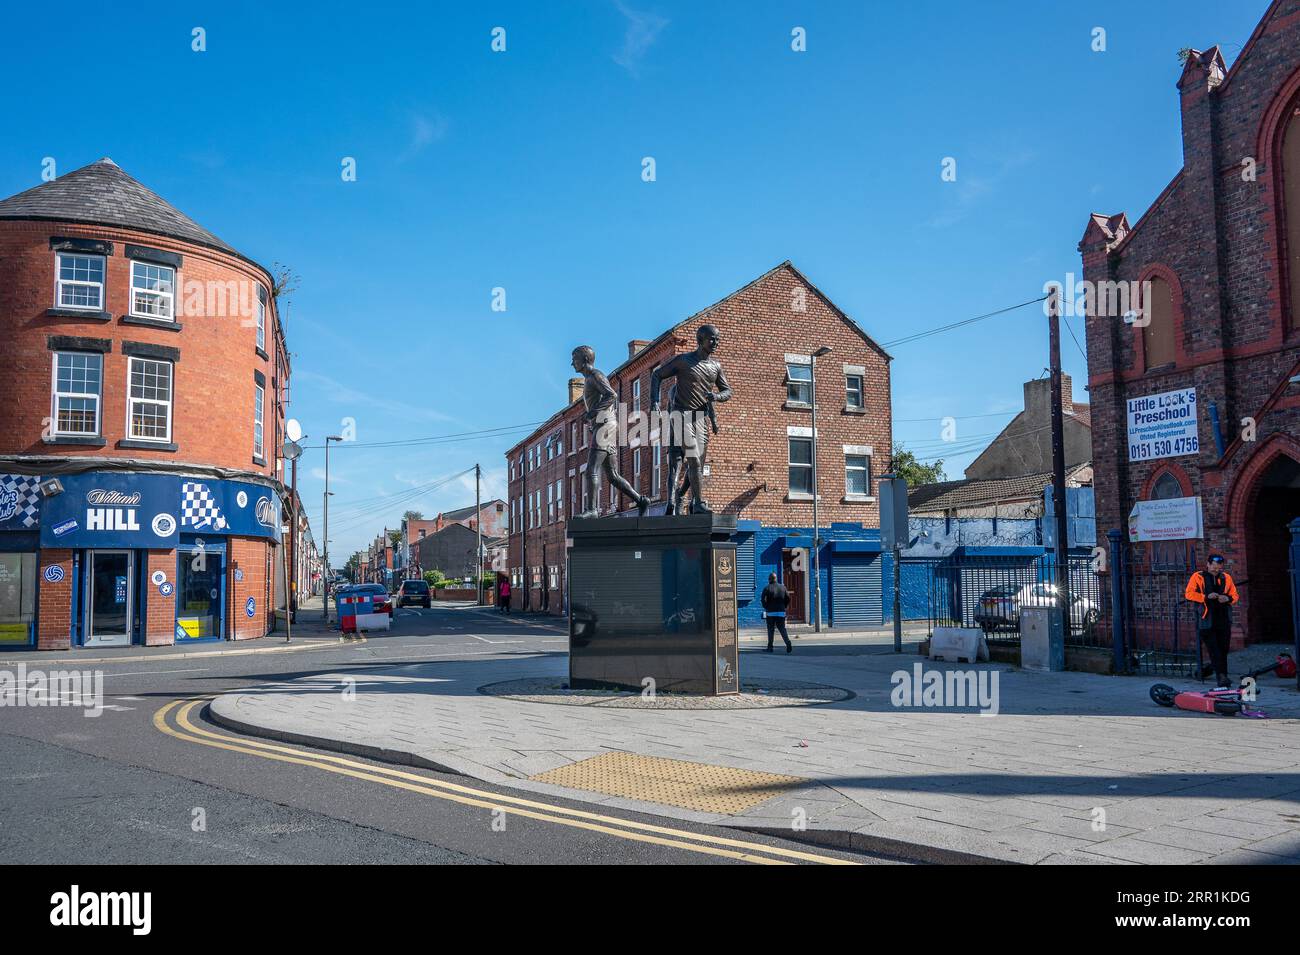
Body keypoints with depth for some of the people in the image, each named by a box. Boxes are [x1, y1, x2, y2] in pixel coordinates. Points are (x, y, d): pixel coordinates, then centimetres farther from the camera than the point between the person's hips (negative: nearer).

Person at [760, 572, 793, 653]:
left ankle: (770, 647, 7)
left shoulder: (767, 588, -5)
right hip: (781, 612, 3)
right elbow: (788, 599, 6)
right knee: (782, 629, 6)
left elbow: (763, 600, -12)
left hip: (771, 612, -3)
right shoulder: (783, 588, 8)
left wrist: (766, 608, 2)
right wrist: (783, 607, 13)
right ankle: (788, 644, -13)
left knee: (771, 630, 4)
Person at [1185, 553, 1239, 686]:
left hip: (1223, 620, 4)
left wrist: (1227, 598, -7)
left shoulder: (1226, 577, 12)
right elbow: (1189, 594, -7)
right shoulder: (1197, 577, 0)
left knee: (1223, 650, 10)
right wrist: (1206, 597, -18)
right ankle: (1221, 676, -9)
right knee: (1214, 651, -9)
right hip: (1207, 620, -4)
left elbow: (1234, 595, 16)